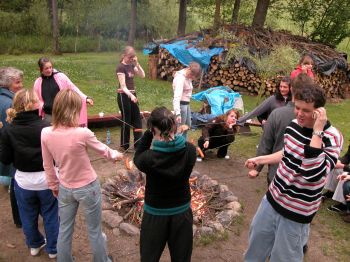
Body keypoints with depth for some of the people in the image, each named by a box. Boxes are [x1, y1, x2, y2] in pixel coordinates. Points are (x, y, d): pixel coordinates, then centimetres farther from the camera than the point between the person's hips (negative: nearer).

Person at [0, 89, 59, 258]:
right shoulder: (46, 127, -21)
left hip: (23, 182, 3)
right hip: (47, 180, -2)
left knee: (28, 216, 24)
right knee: (51, 216, 18)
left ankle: (34, 245, 46)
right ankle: (53, 249, 35)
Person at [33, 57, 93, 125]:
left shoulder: (60, 76, -3)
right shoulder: (38, 83, 5)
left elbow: (73, 88, -6)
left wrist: (85, 98, -16)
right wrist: (42, 106, -8)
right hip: (48, 115, 2)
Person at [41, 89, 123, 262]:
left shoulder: (46, 133, -13)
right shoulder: (82, 133, -26)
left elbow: (48, 166, -1)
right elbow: (103, 150, -6)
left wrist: (53, 186, 15)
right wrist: (115, 155, 15)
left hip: (65, 189, 4)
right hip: (88, 188, -4)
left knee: (64, 230, 22)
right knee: (94, 231, 17)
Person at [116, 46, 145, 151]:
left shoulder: (131, 65, 9)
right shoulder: (121, 67, -13)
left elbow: (142, 75, 4)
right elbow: (123, 86, -20)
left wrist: (137, 63, -6)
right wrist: (130, 95, -34)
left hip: (132, 95, 8)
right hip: (124, 96, -8)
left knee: (137, 119, 9)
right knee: (126, 120, -2)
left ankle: (138, 143, 18)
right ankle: (124, 145, 11)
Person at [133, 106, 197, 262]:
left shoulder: (149, 158, -26)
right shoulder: (190, 150, -19)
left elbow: (137, 159, -3)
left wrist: (148, 134, -10)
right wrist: (172, 132, -4)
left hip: (155, 214, -2)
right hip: (182, 212, 3)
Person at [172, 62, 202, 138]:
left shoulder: (188, 76, 4)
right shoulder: (180, 78, -24)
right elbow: (177, 96, -33)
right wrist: (178, 113, -40)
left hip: (186, 103, 10)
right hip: (181, 104, -10)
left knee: (187, 125, 22)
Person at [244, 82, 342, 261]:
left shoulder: (331, 137, -22)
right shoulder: (294, 125, -4)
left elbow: (313, 174, -37)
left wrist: (317, 132, -35)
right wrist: (260, 159, 13)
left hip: (297, 212, -6)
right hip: (273, 198, 6)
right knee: (257, 240, 25)